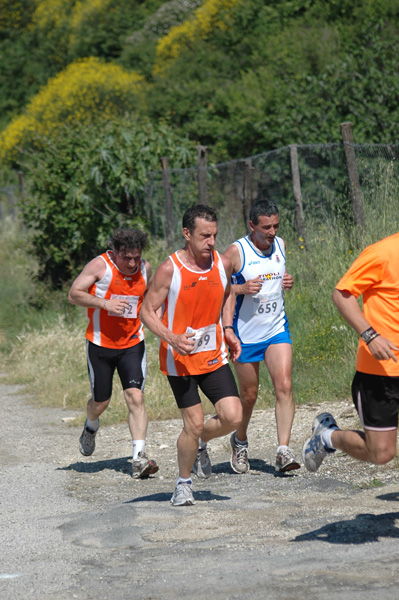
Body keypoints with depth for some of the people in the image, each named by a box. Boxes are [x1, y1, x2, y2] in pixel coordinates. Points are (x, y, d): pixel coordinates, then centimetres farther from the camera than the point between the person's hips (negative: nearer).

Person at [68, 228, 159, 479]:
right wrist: (105, 303, -27)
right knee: (101, 402, 9)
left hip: (133, 344, 2)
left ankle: (139, 458, -19)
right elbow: (74, 294, -13)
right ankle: (91, 427, 46)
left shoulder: (145, 268, 1)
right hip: (101, 344, -2)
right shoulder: (100, 266, -12)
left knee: (136, 397, -15)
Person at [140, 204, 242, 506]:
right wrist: (172, 338, -24)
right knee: (194, 424, -5)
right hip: (180, 360, -4)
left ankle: (200, 443, 24)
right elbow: (147, 312, -9)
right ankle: (184, 483, 18)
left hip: (214, 356, 4)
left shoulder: (223, 264, -1)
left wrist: (227, 331, 7)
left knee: (232, 417, -9)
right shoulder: (170, 269, -14)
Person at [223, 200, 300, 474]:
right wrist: (241, 288, -25)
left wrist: (288, 281, -1)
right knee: (249, 395, 8)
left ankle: (284, 451, -17)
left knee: (284, 385, -14)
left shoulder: (280, 245, 4)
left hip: (277, 330, 3)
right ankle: (240, 441, 35)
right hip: (246, 334, -3)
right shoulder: (236, 251, -12)